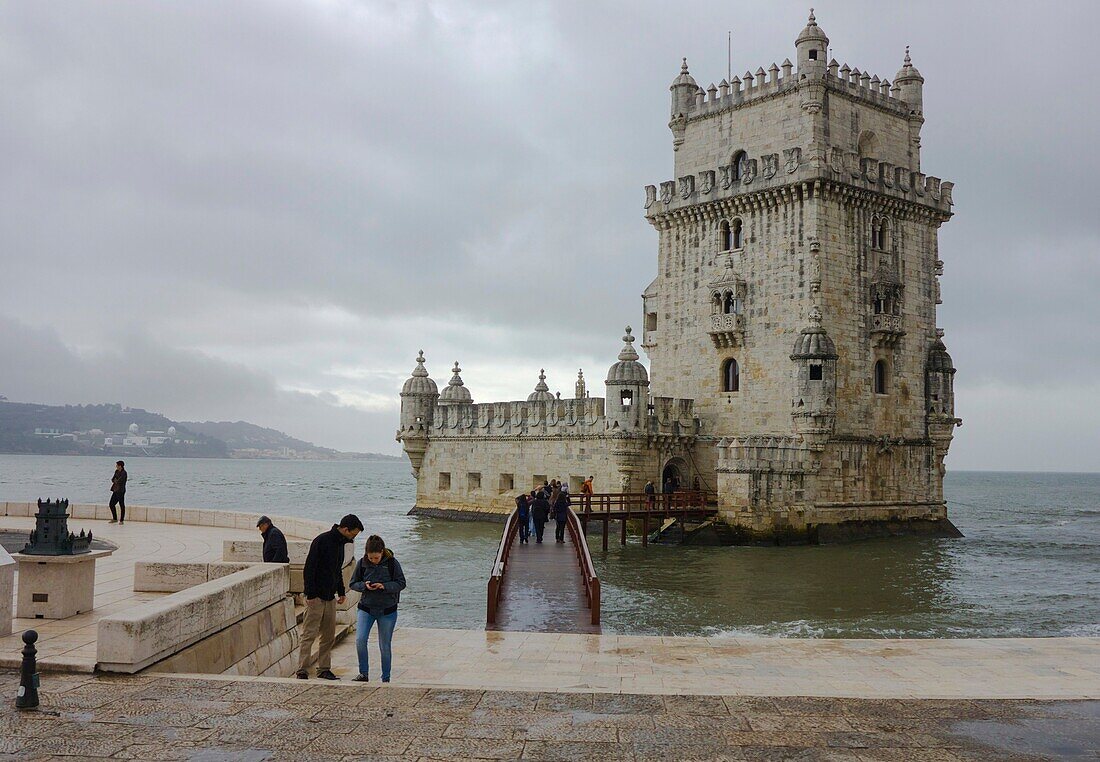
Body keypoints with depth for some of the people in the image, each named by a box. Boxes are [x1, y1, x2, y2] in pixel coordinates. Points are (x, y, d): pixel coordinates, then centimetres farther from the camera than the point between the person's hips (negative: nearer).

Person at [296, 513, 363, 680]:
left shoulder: (340, 543, 12)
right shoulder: (321, 541, -14)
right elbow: (309, 568, -16)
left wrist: (341, 591, 17)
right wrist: (310, 594, -19)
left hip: (330, 597, 8)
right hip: (316, 596, -8)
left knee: (329, 636, 9)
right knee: (309, 634, -5)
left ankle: (324, 669, 16)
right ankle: (302, 670, -2)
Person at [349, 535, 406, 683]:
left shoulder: (392, 563, -10)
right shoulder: (362, 563, -5)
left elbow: (401, 583, -7)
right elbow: (352, 583, 4)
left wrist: (384, 586, -23)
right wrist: (364, 586, -17)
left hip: (388, 610, -1)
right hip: (366, 608, 1)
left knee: (385, 646, 6)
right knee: (360, 640, -16)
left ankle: (386, 679, 21)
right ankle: (363, 674, 1)